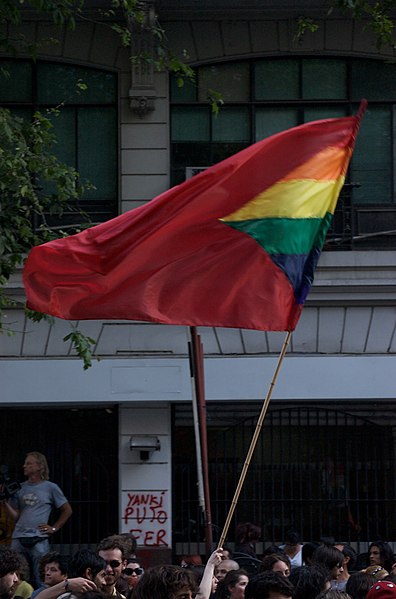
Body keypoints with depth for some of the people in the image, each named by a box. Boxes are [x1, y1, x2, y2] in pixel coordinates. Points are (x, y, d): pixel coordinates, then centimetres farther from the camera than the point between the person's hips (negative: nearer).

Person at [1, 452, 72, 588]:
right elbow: (15, 516, 9)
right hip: (18, 540, 4)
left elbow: (67, 510, 11)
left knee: (40, 581, -5)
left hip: (39, 540, -4)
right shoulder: (20, 488, 12)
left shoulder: (50, 488, 3)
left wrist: (54, 528, 4)